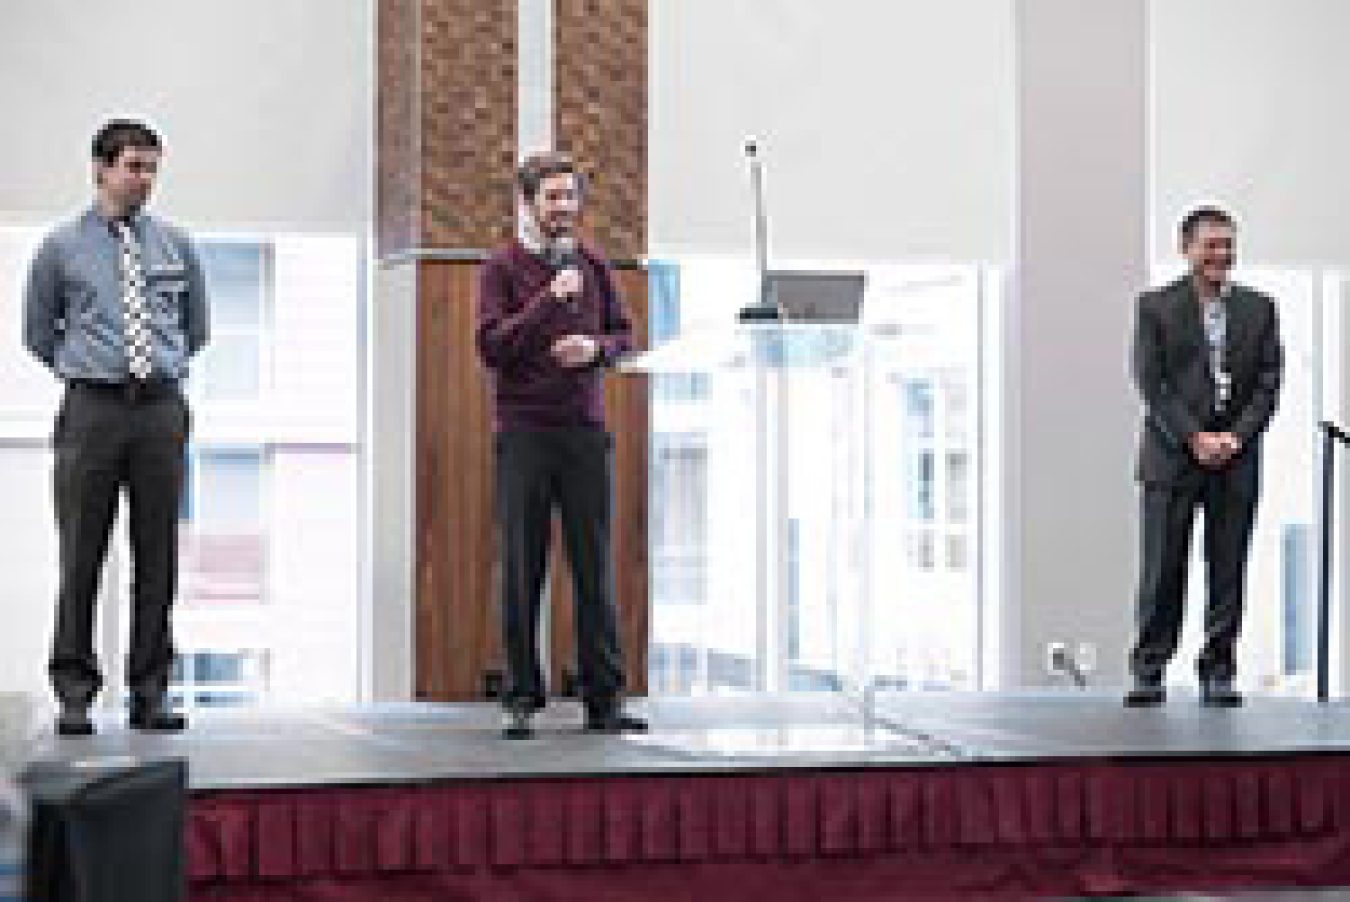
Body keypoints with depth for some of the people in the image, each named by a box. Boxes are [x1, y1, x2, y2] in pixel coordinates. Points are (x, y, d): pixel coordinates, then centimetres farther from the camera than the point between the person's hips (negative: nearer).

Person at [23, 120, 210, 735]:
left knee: (158, 553, 3)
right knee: (82, 553, -2)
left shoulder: (175, 245, 10)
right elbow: (37, 333, 14)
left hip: (161, 408, 2)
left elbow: (196, 327, 22)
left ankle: (150, 690, 10)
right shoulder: (61, 248, 4)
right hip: (92, 409, -2)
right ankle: (75, 691, 6)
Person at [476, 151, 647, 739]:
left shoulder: (592, 266, 12)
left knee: (595, 567, 2)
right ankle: (521, 698, 7)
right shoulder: (502, 268, 2)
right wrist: (548, 300, -15)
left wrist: (595, 347, -4)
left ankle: (604, 699, 5)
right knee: (520, 569, 0)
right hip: (522, 433, -3)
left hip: (585, 431, 3)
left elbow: (623, 334, 17)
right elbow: (491, 346, -8)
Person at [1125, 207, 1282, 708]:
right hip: (1172, 458, -2)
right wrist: (1194, 438, -11)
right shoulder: (1156, 307, 4)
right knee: (1162, 570, -3)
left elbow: (1269, 381, 7)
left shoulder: (1258, 309, 12)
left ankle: (1217, 674, 9)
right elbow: (1151, 382, -3)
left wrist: (1238, 436, -7)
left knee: (1229, 571, 2)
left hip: (1237, 459, 2)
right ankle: (1149, 672, 4)